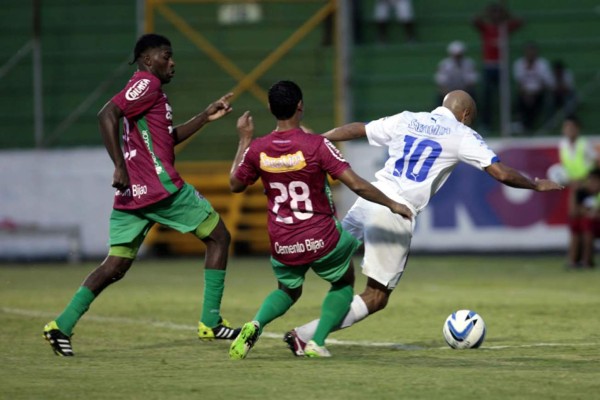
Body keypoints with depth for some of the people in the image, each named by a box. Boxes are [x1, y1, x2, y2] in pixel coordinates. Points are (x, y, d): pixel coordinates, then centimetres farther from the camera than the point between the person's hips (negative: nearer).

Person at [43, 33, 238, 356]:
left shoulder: (147, 89, 24)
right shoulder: (147, 84, -7)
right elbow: (106, 116, -20)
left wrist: (205, 117, 27)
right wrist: (120, 167, -24)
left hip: (132, 193, 9)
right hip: (161, 186, -9)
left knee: (115, 266, 7)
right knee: (218, 238, 6)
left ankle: (63, 325, -4)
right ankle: (210, 322, 3)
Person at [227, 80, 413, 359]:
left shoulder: (257, 149, -7)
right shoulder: (317, 145, -17)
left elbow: (235, 184, 12)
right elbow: (356, 185, -17)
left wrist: (244, 140, 19)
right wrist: (392, 204, -3)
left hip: (283, 246, 3)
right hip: (322, 241, -3)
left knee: (288, 291, 30)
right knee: (344, 283, 26)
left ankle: (256, 324, -1)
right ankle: (317, 342, 8)